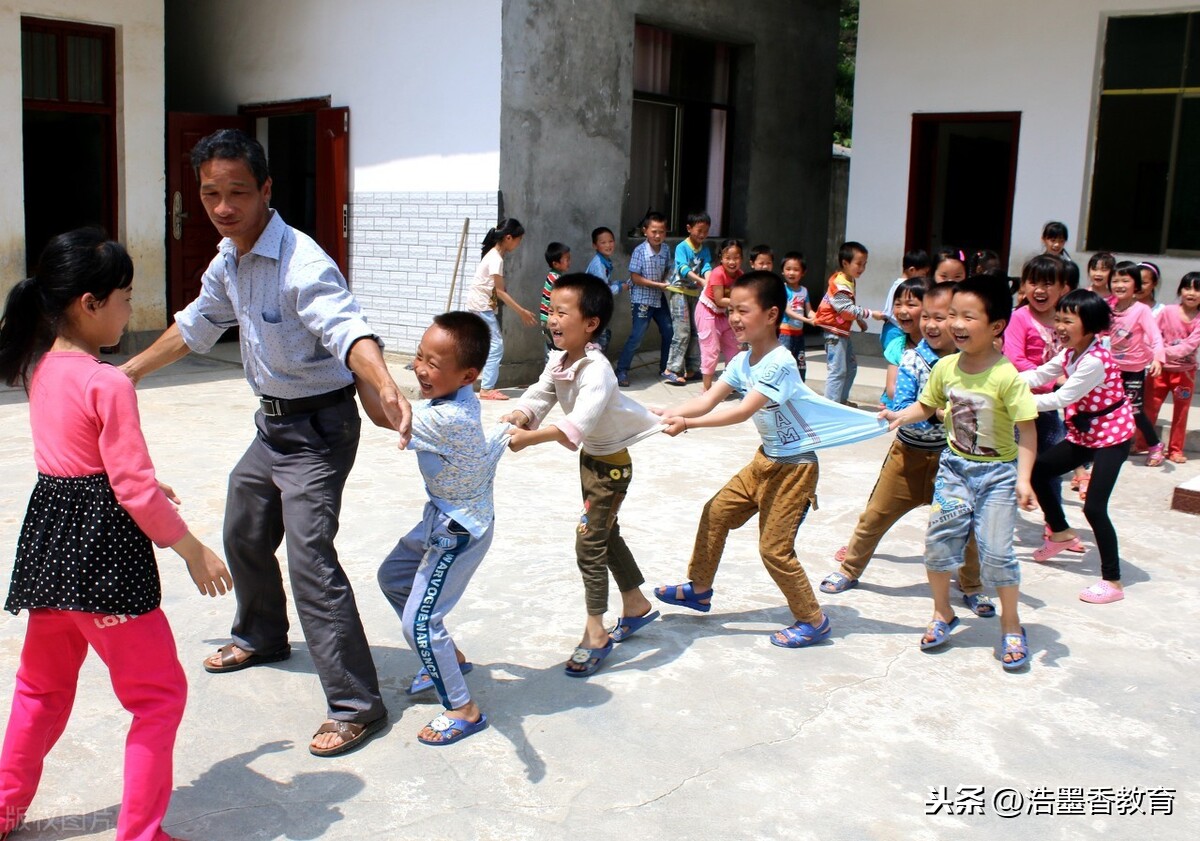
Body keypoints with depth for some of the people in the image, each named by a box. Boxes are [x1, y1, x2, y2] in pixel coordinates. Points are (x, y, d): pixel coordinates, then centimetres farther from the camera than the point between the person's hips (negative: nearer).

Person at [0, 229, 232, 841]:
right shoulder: (108, 384, -20)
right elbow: (136, 490, -20)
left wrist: (146, 484, 28)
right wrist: (192, 550, -10)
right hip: (103, 553, -9)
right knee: (160, 694, 6)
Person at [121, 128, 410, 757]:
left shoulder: (301, 263, -25)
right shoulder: (228, 260, 3)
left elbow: (346, 329, -43)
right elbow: (195, 325, 21)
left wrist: (386, 389, -62)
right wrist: (131, 371, 31)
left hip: (318, 426, -9)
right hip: (272, 422, 9)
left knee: (309, 556, -15)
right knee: (243, 535, 24)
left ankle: (356, 706, -7)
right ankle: (260, 637, 51)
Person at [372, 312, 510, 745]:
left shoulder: (444, 419, -33)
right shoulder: (461, 396, -6)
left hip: (458, 531, -10)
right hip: (445, 517, 10)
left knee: (419, 623, -5)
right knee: (392, 576, 24)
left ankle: (464, 710, 11)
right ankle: (450, 657, 37)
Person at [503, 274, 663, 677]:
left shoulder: (596, 370, -31)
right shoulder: (558, 361, -4)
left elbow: (578, 423, -44)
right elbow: (538, 397, -11)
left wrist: (529, 438, -50)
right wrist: (516, 418, -32)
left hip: (612, 462, -9)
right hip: (589, 456, 9)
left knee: (589, 542, -7)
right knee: (606, 533, 20)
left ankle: (595, 634, 3)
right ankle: (637, 605, 38)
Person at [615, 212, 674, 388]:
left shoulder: (666, 251, 0)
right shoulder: (639, 251, -17)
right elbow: (635, 278, -17)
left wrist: (666, 283, -9)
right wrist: (658, 285, -19)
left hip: (659, 298, 6)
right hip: (642, 299, -6)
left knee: (669, 332, 12)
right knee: (637, 336, -6)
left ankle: (665, 367, 28)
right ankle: (622, 371, 5)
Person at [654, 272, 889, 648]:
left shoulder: (779, 365, -26)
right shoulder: (743, 360, 1)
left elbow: (743, 412, -33)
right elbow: (709, 399, -6)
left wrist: (688, 423, -36)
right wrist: (672, 413, -24)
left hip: (794, 466, -9)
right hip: (765, 460, 9)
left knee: (774, 548, -5)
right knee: (716, 513, 12)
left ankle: (812, 621, 13)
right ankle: (699, 589, 30)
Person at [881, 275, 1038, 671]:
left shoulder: (1006, 376, -19)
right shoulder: (946, 367, -4)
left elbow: (1027, 430, -16)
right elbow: (927, 405, 11)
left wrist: (1023, 478, -23)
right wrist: (900, 416, -8)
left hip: (997, 471, -4)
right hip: (954, 466, 4)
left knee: (995, 551, -5)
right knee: (939, 538, 1)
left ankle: (1011, 625, 19)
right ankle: (942, 614, 24)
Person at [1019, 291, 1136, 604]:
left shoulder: (1095, 361, -27)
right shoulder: (1070, 353, 2)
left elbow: (1060, 400, -27)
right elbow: (1039, 375, 2)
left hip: (1111, 436, -9)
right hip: (1082, 434, 9)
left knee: (1094, 507, -13)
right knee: (1036, 470, 12)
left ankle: (1112, 582, -2)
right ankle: (1061, 532, 33)